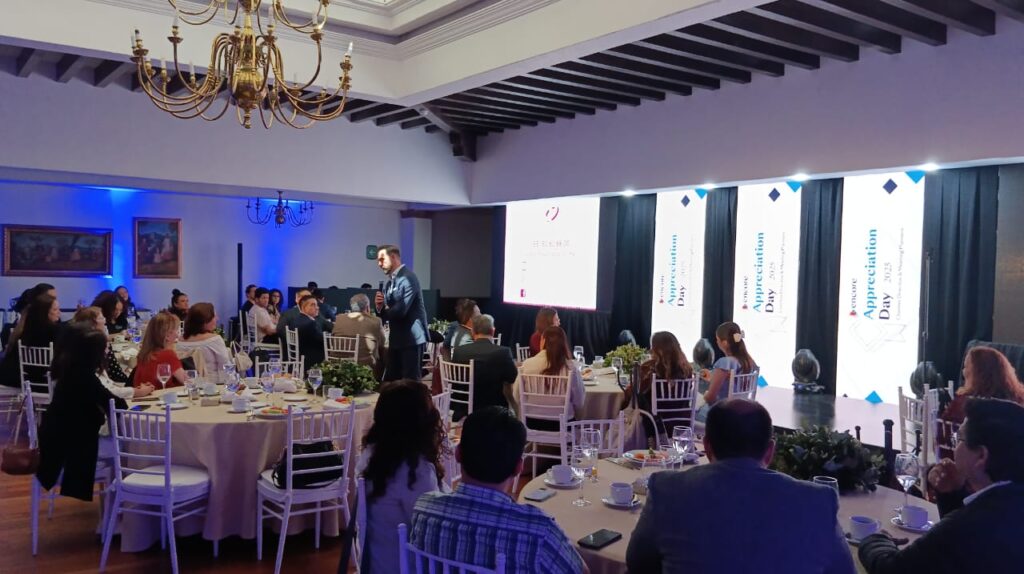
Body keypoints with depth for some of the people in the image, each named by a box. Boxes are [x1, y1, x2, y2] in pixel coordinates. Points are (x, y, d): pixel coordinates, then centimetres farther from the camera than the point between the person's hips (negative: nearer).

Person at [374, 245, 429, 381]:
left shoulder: (408, 278, -14)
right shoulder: (390, 282, 15)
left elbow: (401, 310, -22)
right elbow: (388, 313, 16)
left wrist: (385, 311, -2)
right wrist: (380, 307, -7)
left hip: (412, 338, -9)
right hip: (396, 339, 9)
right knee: (390, 380, 12)